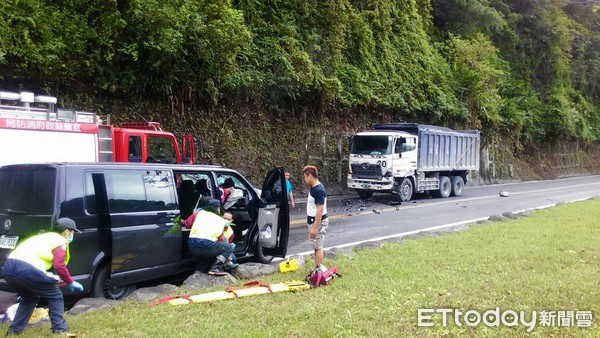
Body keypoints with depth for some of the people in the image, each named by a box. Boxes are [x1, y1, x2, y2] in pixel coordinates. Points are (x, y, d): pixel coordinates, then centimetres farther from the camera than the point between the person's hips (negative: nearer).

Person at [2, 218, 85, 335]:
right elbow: (59, 265, -5)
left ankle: (14, 330, 28)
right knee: (55, 296, 10)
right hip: (26, 269, -8)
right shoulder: (60, 241, 8)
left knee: (29, 299, 31)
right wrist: (70, 282, 7)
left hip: (8, 267, 8)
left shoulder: (45, 237, 34)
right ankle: (59, 328, 6)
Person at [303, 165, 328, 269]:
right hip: (314, 221, 10)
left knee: (318, 247, -3)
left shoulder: (318, 190, -22)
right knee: (317, 246, 15)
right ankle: (317, 268, 24)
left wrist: (314, 227, -24)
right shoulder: (314, 188, 9)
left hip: (318, 222, -10)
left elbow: (320, 210, -25)